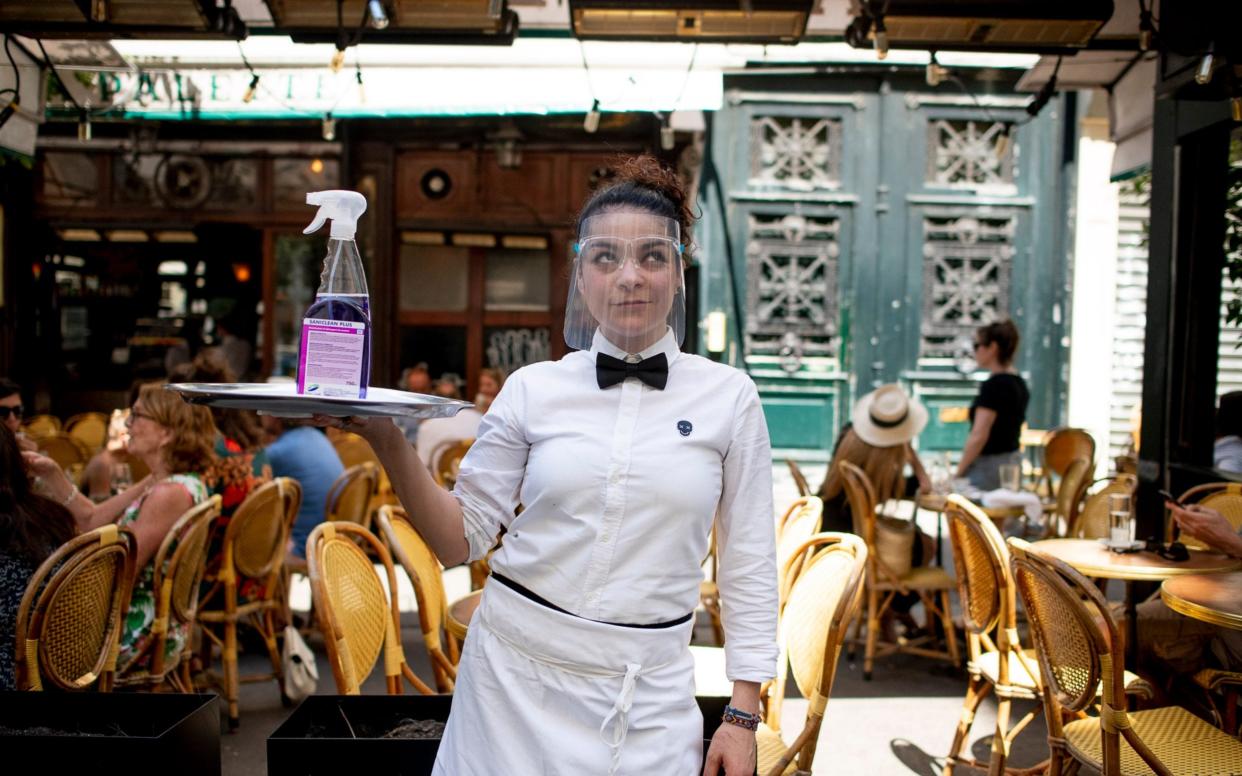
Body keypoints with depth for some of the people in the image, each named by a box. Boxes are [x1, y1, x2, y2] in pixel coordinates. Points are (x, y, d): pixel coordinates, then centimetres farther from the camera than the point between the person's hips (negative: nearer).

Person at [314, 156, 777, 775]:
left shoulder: (728, 398, -2)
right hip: (518, 671, 1)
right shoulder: (532, 389, 0)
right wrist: (387, 440, -13)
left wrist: (743, 714, -2)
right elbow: (462, 539, 1)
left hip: (651, 689, 0)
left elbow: (749, 567, 1)